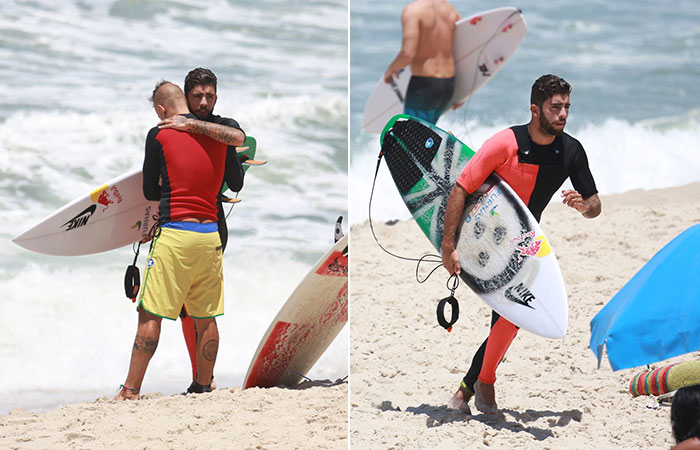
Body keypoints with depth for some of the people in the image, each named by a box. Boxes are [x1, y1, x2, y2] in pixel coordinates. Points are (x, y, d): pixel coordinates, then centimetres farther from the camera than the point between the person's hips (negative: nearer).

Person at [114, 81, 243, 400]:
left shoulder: (159, 135, -3)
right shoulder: (218, 135, 9)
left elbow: (150, 192, 5)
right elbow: (234, 183, 20)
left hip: (174, 233, -5)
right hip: (211, 234, 5)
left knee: (150, 316, -3)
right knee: (206, 319, 11)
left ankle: (131, 391, -3)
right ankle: (204, 389, 17)